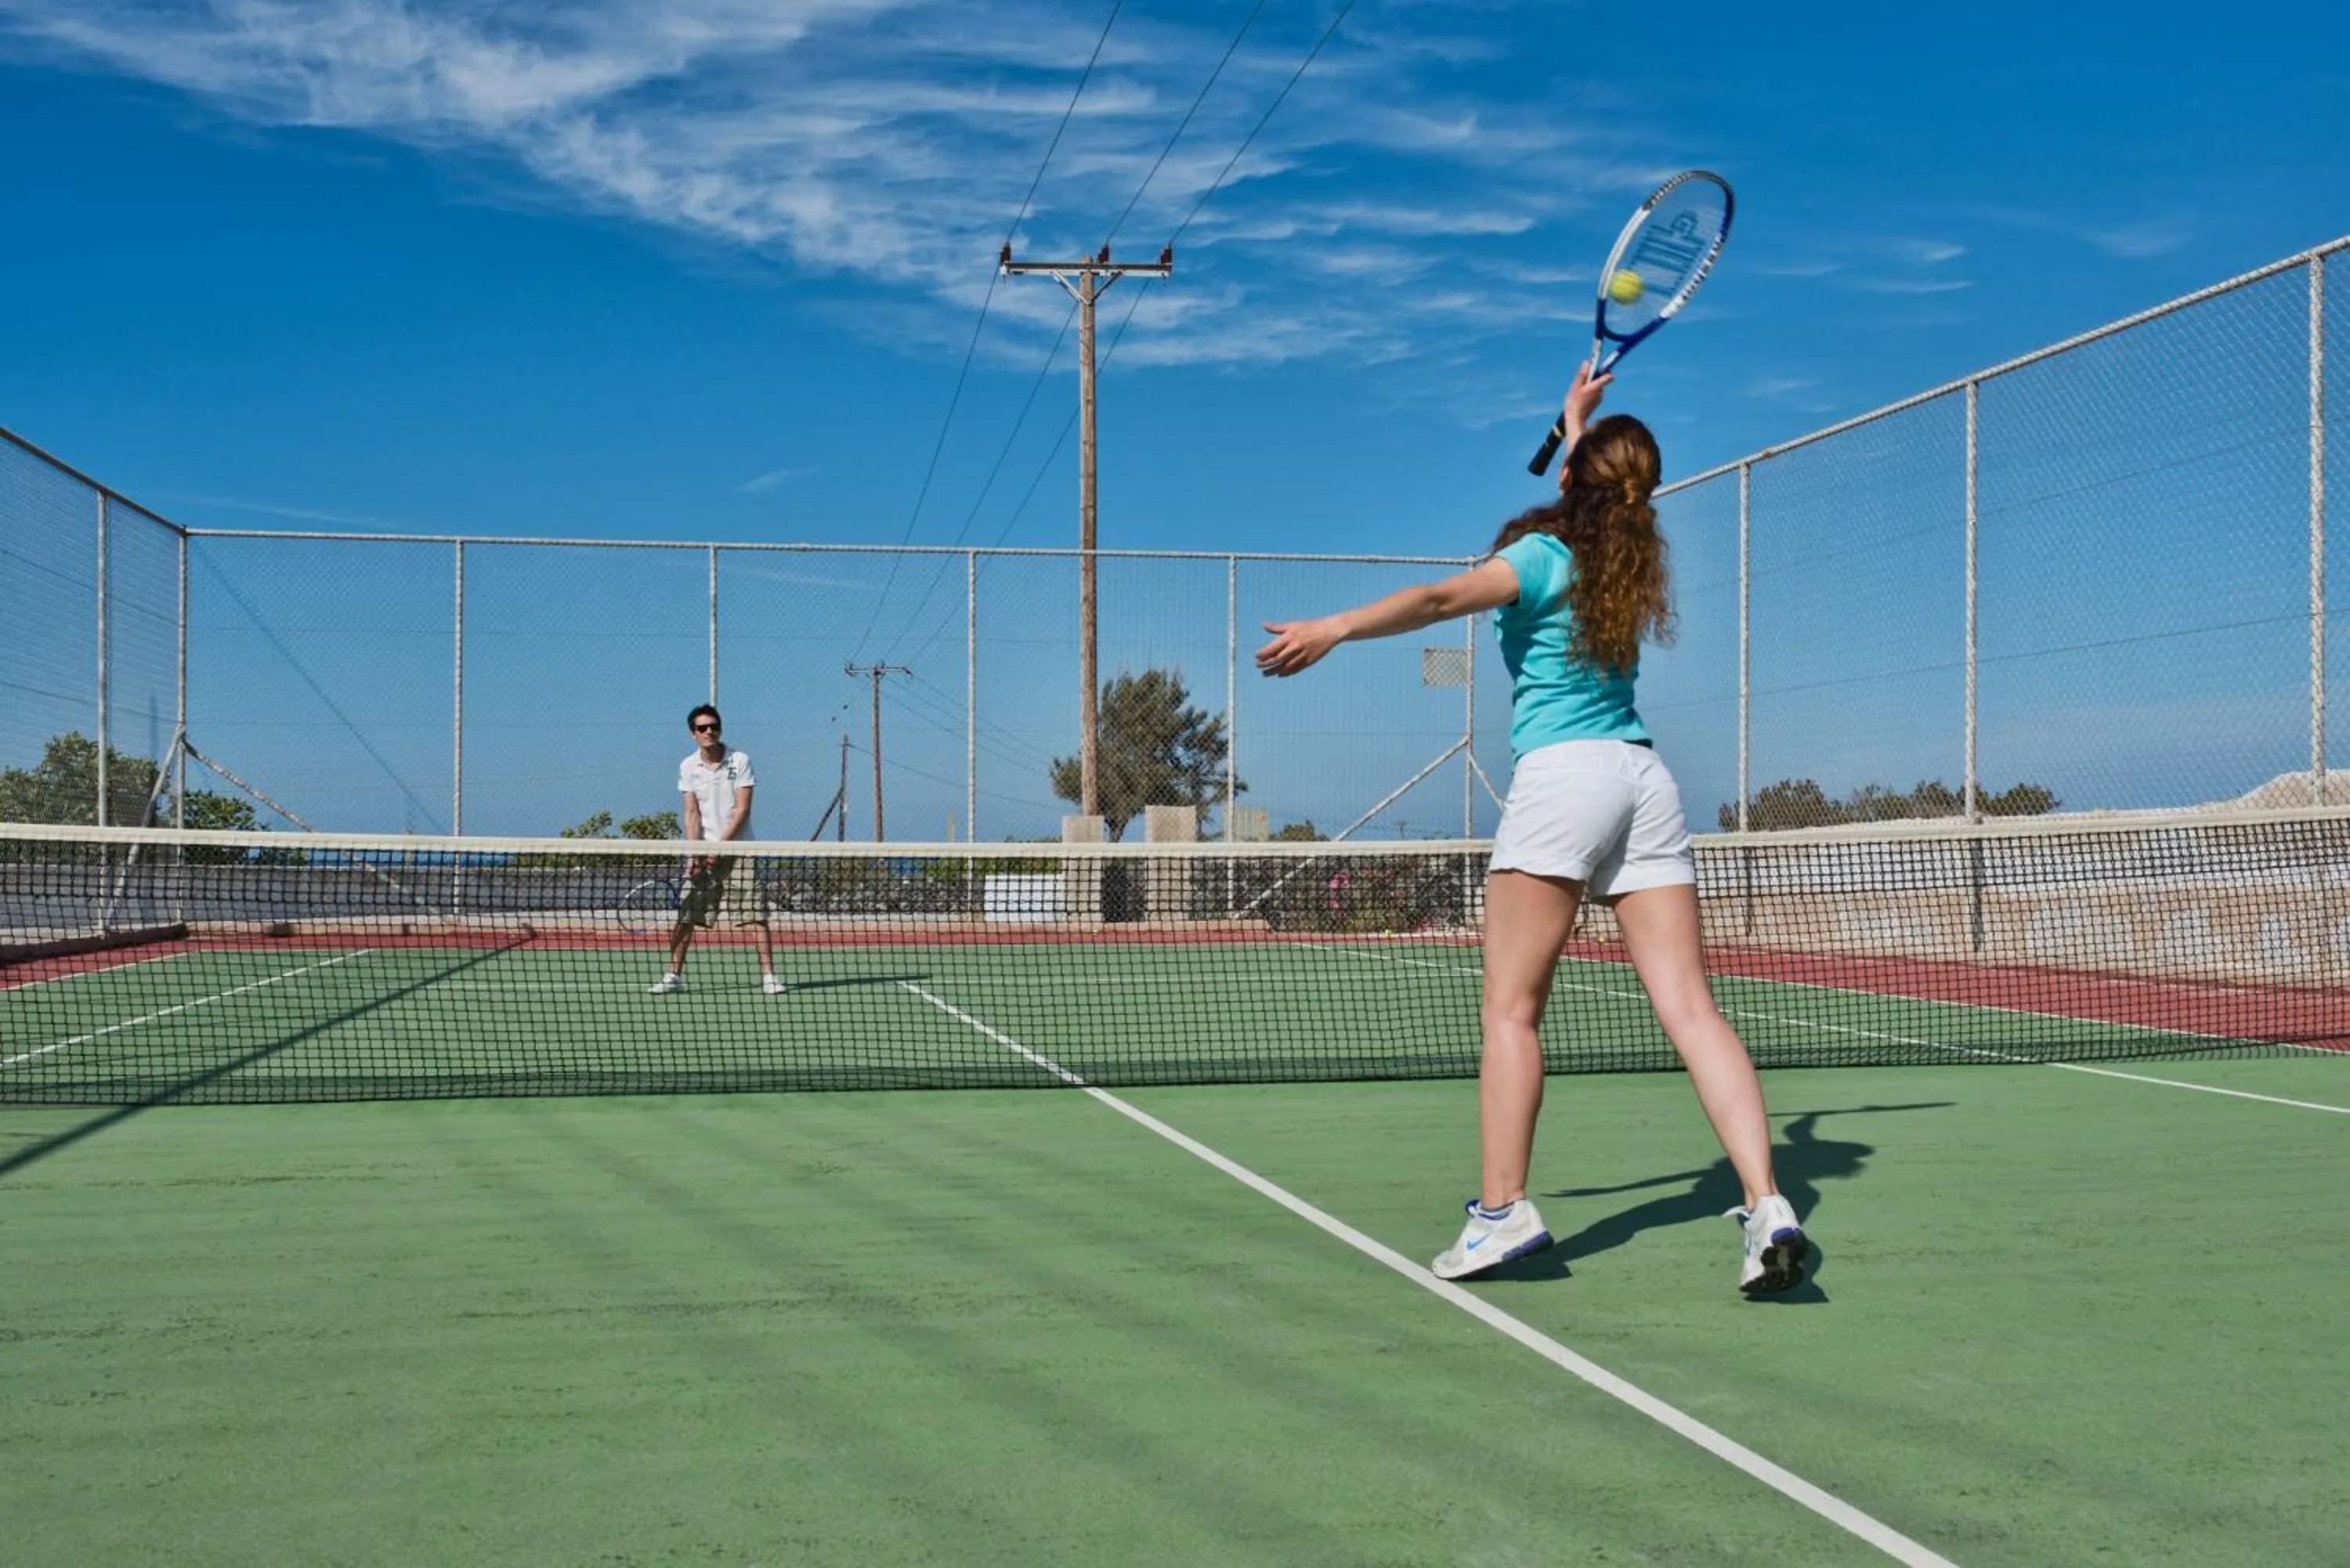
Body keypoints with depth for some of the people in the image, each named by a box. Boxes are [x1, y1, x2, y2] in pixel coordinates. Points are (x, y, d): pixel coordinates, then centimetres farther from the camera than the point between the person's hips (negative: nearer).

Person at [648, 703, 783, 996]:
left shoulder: (740, 761, -4)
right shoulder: (688, 766, 3)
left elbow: (742, 809, -8)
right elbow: (692, 813, 0)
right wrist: (693, 852, -13)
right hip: (703, 851, 2)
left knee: (756, 914, -8)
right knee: (686, 915, 0)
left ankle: (768, 976, -5)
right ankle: (674, 975, 10)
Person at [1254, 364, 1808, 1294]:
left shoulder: (1544, 555, -1)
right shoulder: (1630, 560, 18)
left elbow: (1442, 598, -20)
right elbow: (1600, 498, 43)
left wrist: (1333, 629, -27)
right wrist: (1580, 420, 55)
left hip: (1562, 774, -6)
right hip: (1644, 775, 7)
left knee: (1511, 1009, -5)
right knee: (1690, 1009, -1)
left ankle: (1502, 1208, -11)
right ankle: (1766, 1204, -11)